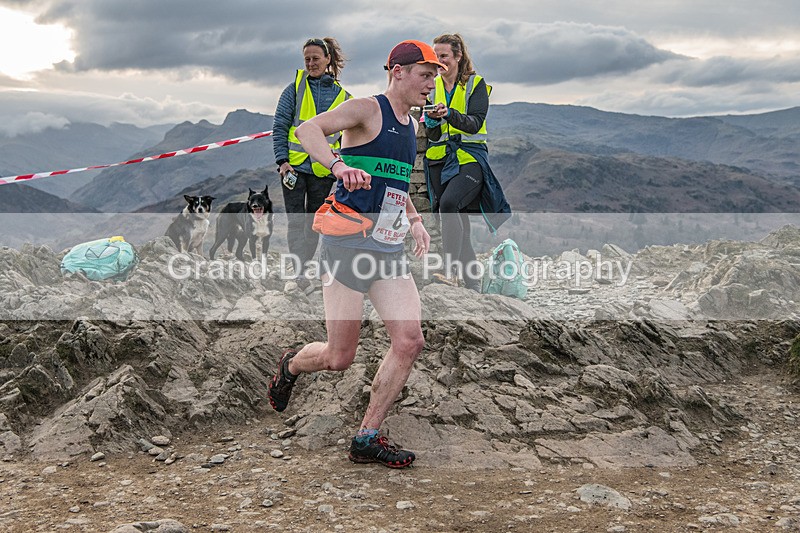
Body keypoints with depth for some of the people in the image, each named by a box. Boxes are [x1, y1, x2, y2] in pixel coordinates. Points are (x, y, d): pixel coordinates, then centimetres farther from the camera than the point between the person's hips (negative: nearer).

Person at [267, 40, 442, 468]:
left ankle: (367, 439, 5)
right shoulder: (367, 110, -6)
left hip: (390, 251, 7)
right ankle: (291, 365, 34)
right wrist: (339, 165, -41)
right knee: (340, 358, -2)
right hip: (349, 244, -7)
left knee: (410, 341, -7)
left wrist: (414, 220, 18)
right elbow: (307, 129, -23)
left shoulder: (410, 127, 18)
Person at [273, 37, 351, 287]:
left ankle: (306, 267, 22)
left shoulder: (342, 96, 7)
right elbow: (279, 128, 0)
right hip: (294, 166, -2)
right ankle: (298, 271, -5)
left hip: (323, 170, 2)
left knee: (315, 222, 10)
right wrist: (282, 160, -11)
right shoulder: (295, 89, 2)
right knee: (296, 220, -5)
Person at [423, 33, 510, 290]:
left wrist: (449, 114, -29)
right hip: (439, 159, 5)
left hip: (469, 156, -5)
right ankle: (473, 282, 12)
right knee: (458, 222, 4)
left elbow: (475, 123, -13)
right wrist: (432, 120, -16)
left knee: (449, 203, -30)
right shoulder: (432, 87, 13)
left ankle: (451, 267, -25)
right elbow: (432, 135, 6)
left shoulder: (476, 84, 1)